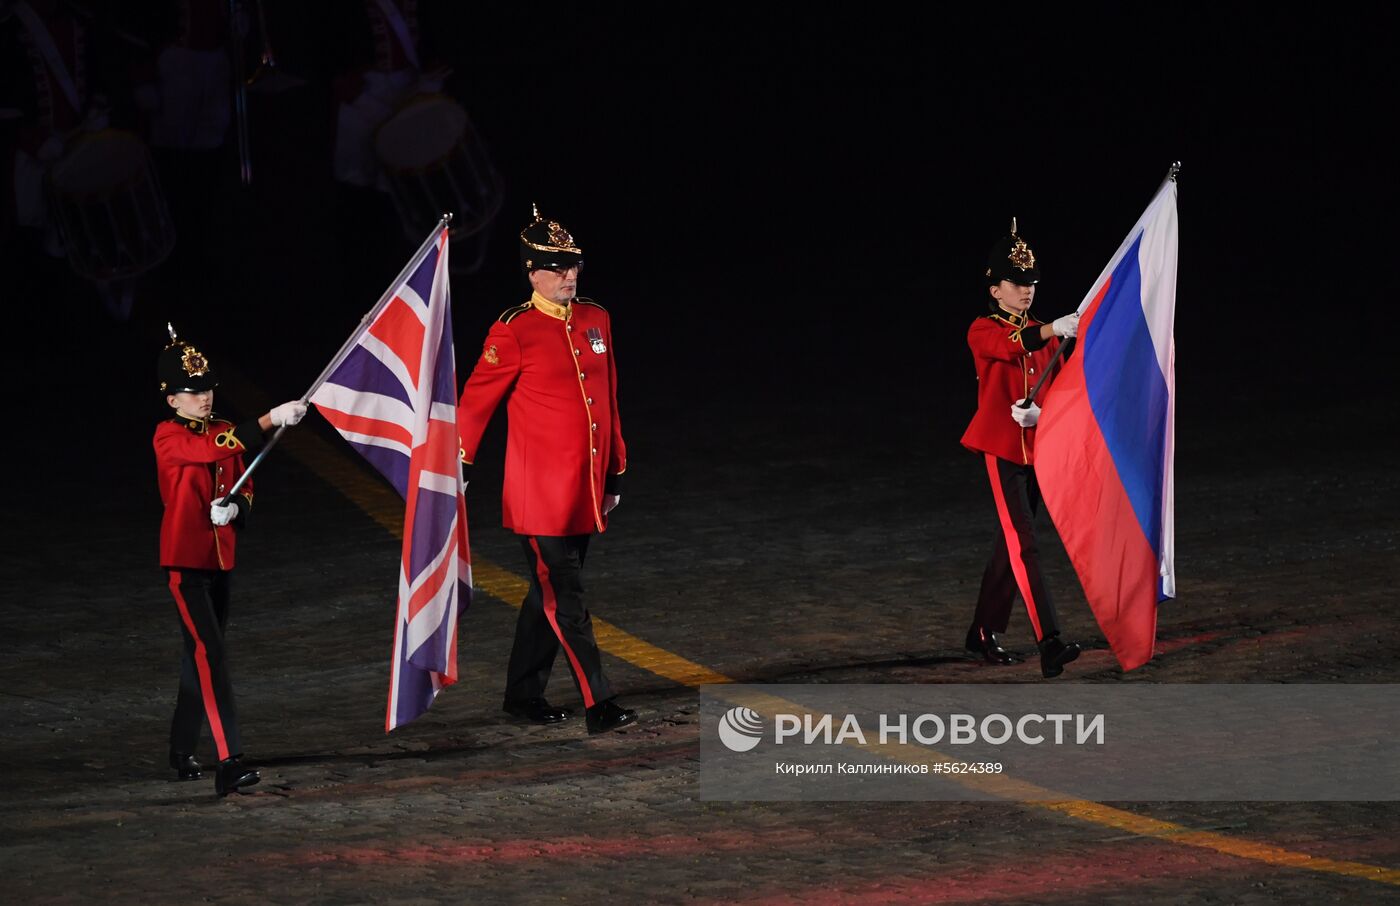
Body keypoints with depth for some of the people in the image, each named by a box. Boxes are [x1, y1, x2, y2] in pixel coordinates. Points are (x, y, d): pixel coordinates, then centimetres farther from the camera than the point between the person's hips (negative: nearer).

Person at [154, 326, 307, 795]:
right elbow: (214, 449, -31)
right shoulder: (167, 437, -13)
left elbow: (244, 487, 13)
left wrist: (234, 507, -12)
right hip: (185, 561, -8)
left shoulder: (221, 432, 9)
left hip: (219, 559, 8)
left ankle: (182, 750, 33)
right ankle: (229, 764, -25)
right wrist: (270, 419, -40)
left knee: (202, 653, 17)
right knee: (211, 654, -17)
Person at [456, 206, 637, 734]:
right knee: (564, 600, -6)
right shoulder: (514, 330, -10)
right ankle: (599, 706, -8)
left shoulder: (596, 320, 9)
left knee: (548, 595, 15)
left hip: (585, 490, 7)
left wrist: (615, 472, 17)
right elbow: (476, 399, -2)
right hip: (541, 491, -7)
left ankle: (523, 695, 26)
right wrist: (458, 467, 1)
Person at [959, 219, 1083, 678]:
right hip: (1002, 450, -7)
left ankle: (984, 633, 28)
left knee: (1010, 545, 14)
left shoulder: (1042, 335, 14)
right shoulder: (983, 331, -5)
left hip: (1039, 448, 7)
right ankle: (1049, 644, -26)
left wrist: (1041, 412, -15)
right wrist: (1053, 330, -45)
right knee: (1022, 545, -15)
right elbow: (1011, 346, -28)